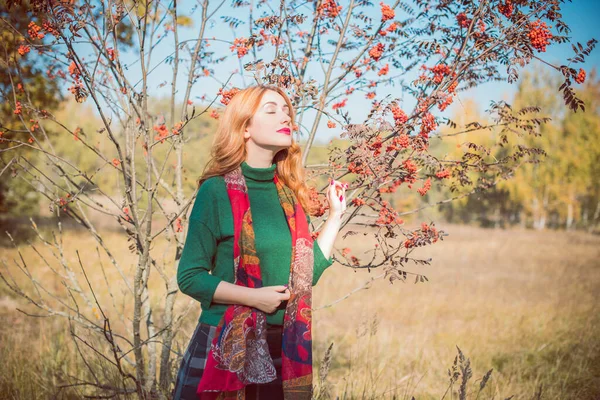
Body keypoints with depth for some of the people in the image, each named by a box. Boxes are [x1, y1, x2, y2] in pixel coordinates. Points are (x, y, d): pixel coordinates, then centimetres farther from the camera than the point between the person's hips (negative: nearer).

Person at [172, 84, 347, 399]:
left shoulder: (290, 193, 5)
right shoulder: (217, 190, -10)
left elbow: (306, 273, 6)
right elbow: (190, 276, -10)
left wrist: (336, 214, 5)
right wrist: (253, 296, -19)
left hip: (282, 346, 5)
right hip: (225, 345, -5)